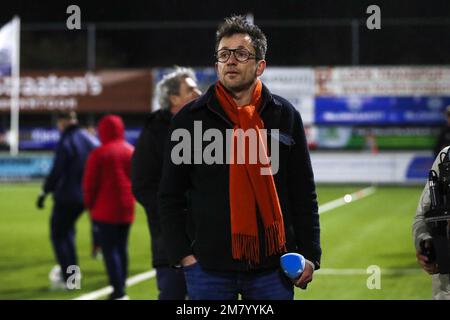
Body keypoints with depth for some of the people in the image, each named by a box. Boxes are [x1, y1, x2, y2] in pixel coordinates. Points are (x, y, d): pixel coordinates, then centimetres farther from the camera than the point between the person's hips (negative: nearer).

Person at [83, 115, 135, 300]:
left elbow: (89, 183, -9)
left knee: (109, 250, -4)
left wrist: (89, 204, 5)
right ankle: (121, 289, 18)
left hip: (106, 210, -6)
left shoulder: (99, 154, -11)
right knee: (122, 248, 14)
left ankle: (118, 292, -11)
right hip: (127, 209, 6)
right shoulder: (131, 152, 5)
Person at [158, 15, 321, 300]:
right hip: (208, 268, -1)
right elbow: (171, 196, 6)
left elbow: (304, 193, 10)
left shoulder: (285, 115, 7)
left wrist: (310, 254, 3)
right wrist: (182, 253, -4)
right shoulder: (190, 119, 4)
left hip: (272, 266, 1)